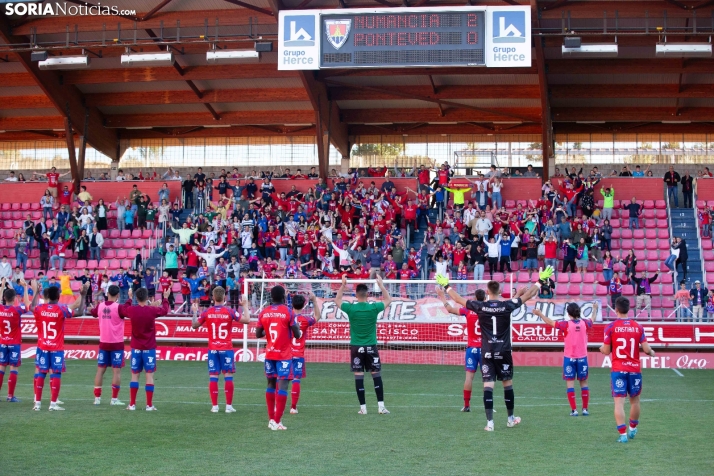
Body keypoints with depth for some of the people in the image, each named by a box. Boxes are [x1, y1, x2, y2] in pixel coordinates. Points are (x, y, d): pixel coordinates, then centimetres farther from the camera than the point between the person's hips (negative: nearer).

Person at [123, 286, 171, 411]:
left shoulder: (131, 310, -6)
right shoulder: (152, 310, -11)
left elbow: (124, 308, 20)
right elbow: (165, 310, 11)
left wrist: (129, 298, 37)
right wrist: (165, 298, 29)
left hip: (136, 348, 2)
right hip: (149, 348, -2)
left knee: (135, 375, 8)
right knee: (149, 375, -1)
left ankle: (132, 404, 9)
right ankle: (149, 405, -3)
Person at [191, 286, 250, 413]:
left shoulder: (207, 312, -1)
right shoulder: (229, 311, -7)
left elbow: (194, 325, 9)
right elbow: (247, 320, -9)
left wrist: (195, 312, 23)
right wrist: (245, 305, 3)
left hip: (212, 349, 2)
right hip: (226, 349, -2)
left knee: (213, 377, 4)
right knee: (228, 376, 2)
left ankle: (214, 406, 3)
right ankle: (229, 406, 1)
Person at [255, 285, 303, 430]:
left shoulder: (264, 312, 2)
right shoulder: (288, 312, -10)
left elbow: (258, 334, 6)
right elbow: (297, 335, -9)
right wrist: (298, 329, 12)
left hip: (269, 354, 5)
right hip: (284, 354, -5)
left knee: (271, 384, 15)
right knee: (282, 386, -6)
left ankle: (271, 419, 16)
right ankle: (277, 422, -11)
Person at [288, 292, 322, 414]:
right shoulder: (305, 319, -5)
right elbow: (317, 316, 14)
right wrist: (314, 300, 14)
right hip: (298, 355, -2)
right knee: (296, 380, 2)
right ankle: (293, 407, 0)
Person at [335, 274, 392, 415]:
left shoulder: (350, 308, -7)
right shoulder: (374, 308, -7)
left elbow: (337, 301, 14)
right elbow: (388, 300, 12)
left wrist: (343, 285, 14)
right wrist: (381, 285, 14)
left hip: (356, 347, 0)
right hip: (371, 347, 0)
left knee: (359, 377, 3)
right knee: (376, 375, 6)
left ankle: (363, 407, 4)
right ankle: (381, 406, 3)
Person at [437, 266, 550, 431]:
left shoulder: (480, 306, -5)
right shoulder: (507, 305, -5)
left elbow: (458, 299, 6)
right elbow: (528, 294, 4)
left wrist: (446, 286, 21)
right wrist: (541, 280, 16)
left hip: (487, 352, 0)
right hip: (504, 352, 0)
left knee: (488, 385, -2)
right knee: (508, 384, 14)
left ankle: (489, 422, -8)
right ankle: (511, 418, 26)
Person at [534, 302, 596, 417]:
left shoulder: (566, 324, -10)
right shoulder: (584, 323, -1)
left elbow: (550, 322, 0)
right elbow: (592, 320, 23)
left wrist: (540, 314, 12)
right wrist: (594, 309, 42)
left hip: (569, 358, -3)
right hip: (582, 357, 3)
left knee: (570, 382, 1)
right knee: (584, 383, 12)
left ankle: (574, 410, -4)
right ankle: (585, 409, 12)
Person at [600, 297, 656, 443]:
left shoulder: (611, 327, -6)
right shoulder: (638, 327, -1)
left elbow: (606, 351, -3)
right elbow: (646, 349, -4)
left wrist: (602, 348, 20)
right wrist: (652, 353, 18)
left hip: (617, 370, -2)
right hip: (634, 369, 2)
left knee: (619, 402, -2)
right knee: (634, 401, 19)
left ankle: (623, 434, -9)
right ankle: (632, 429, 33)